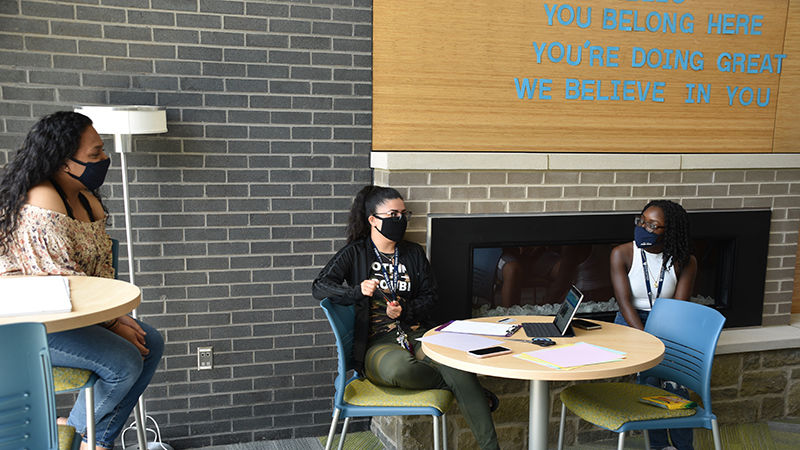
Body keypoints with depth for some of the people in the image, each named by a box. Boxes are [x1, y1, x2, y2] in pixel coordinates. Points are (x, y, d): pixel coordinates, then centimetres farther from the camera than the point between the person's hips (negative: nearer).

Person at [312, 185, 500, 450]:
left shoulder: (414, 253, 17)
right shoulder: (355, 253, 7)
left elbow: (429, 296, 15)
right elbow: (319, 287, -2)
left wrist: (405, 310, -7)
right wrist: (357, 291, -19)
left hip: (417, 334, 3)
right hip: (378, 342, -3)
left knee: (458, 369, -30)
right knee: (398, 368, -41)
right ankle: (469, 391, -17)